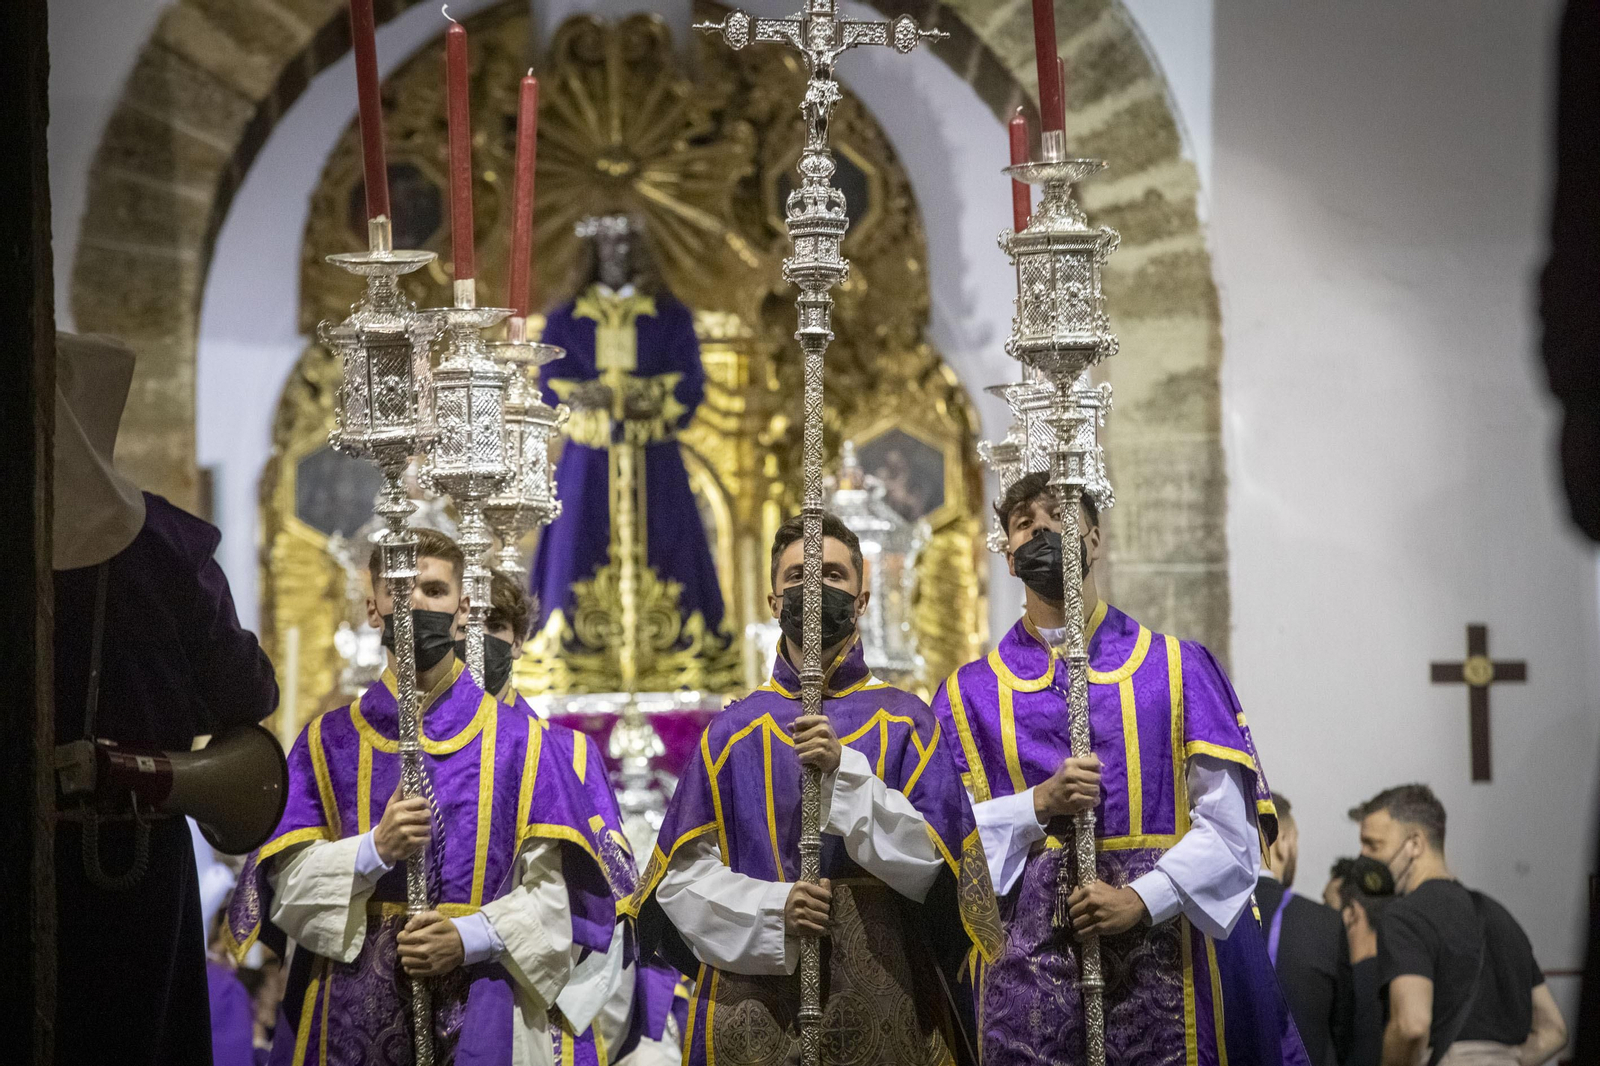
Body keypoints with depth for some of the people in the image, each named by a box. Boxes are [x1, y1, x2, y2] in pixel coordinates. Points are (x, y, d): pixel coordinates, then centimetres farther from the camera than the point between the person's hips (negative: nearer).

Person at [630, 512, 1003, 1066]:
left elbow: (928, 862, -7)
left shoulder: (905, 721, 3)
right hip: (756, 994, 0)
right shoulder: (733, 733, 5)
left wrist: (846, 771, -17)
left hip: (879, 998, 0)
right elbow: (682, 877, 1)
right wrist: (773, 909, -15)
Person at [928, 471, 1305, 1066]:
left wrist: (1142, 899, -13)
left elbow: (1230, 829, 0)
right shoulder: (968, 695, 11)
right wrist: (1039, 805, -10)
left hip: (1160, 945, -1)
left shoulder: (1178, 670, 7)